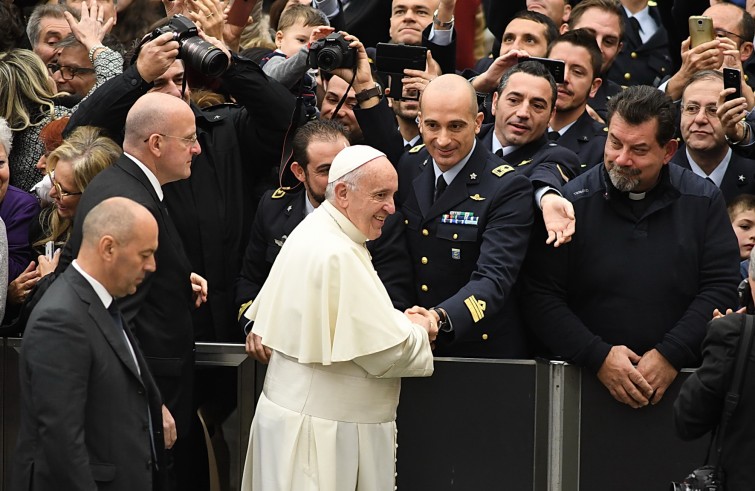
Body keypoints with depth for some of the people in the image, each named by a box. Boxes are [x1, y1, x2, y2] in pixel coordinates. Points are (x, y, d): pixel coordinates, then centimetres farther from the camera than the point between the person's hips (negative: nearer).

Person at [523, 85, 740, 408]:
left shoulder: (703, 202, 8)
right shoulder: (571, 203, 4)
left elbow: (719, 289, 4)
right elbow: (541, 296, 0)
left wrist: (671, 356, -8)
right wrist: (598, 357, -10)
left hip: (679, 381, 1)